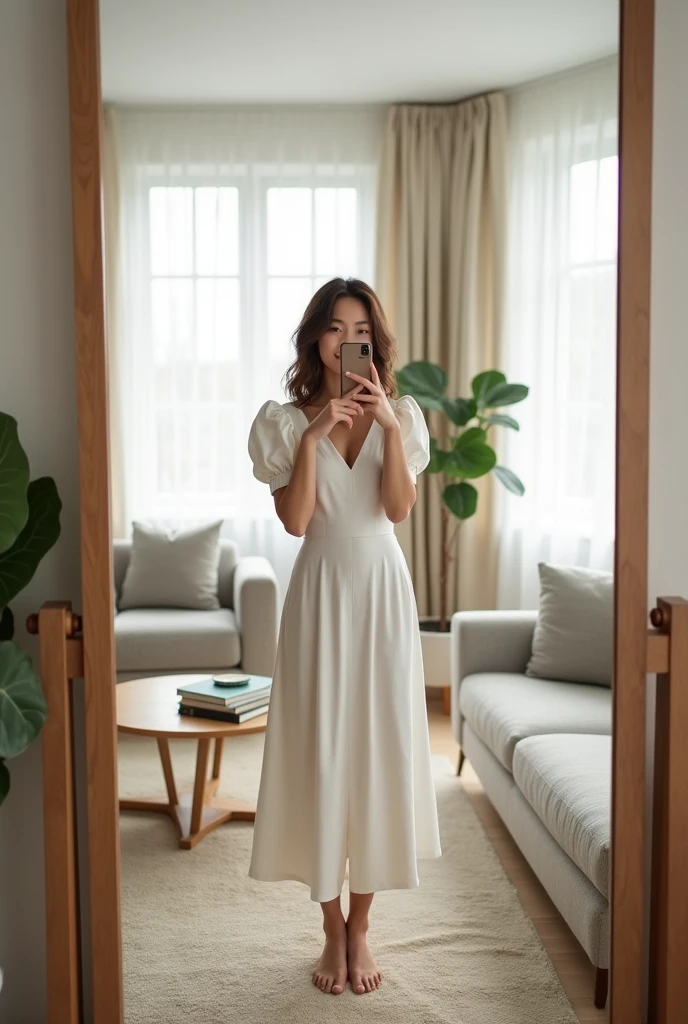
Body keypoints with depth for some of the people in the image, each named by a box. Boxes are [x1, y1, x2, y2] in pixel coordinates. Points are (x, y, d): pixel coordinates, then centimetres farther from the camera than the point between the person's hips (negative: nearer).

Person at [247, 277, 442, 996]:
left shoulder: (399, 414, 4)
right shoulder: (286, 420, 0)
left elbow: (399, 508, -9)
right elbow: (295, 521, -11)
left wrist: (389, 424, -18)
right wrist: (315, 434, -18)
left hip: (382, 590, 1)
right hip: (320, 590, -1)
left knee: (380, 743, 3)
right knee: (320, 747, 1)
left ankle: (360, 926, 19)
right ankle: (334, 930, 18)